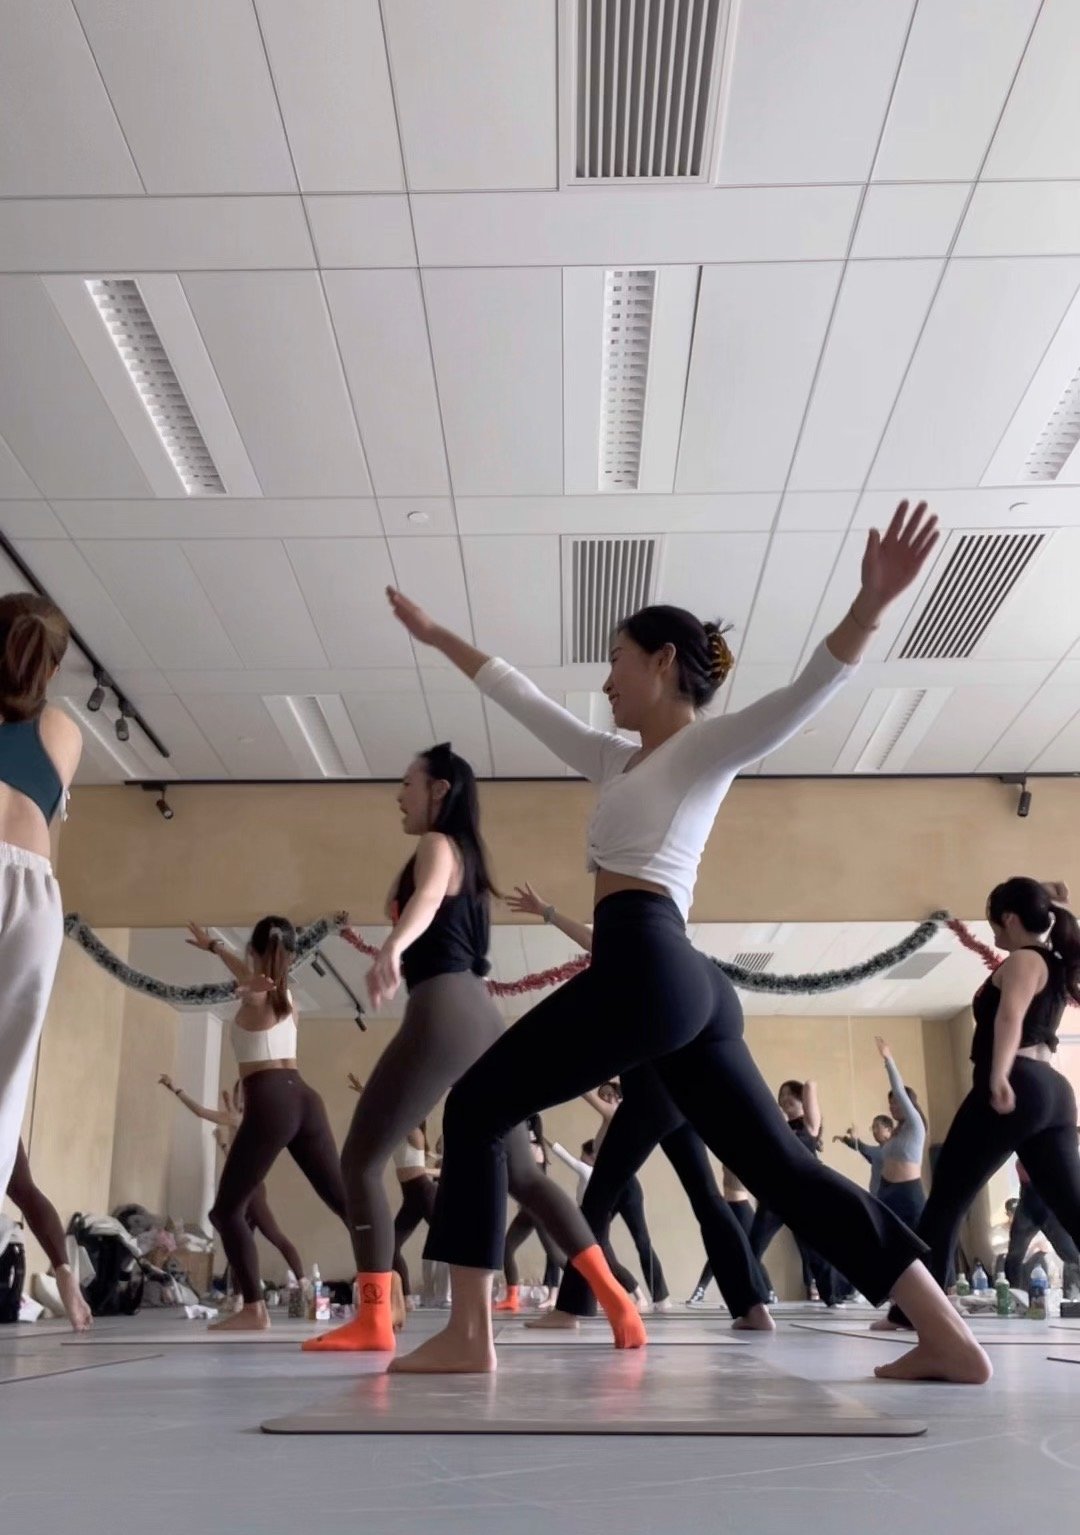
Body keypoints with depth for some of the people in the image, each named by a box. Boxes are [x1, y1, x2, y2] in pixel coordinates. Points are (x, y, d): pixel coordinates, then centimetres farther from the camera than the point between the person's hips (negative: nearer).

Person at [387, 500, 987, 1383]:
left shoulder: (707, 746, 5)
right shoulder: (617, 760, 28)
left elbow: (809, 692, -11)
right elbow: (523, 699, 35)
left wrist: (872, 603, -28)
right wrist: (437, 638, 40)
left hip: (645, 968, -9)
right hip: (681, 985, 9)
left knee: (475, 1109, -1)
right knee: (781, 1168, 4)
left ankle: (469, 1336, -1)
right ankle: (949, 1339, 3)